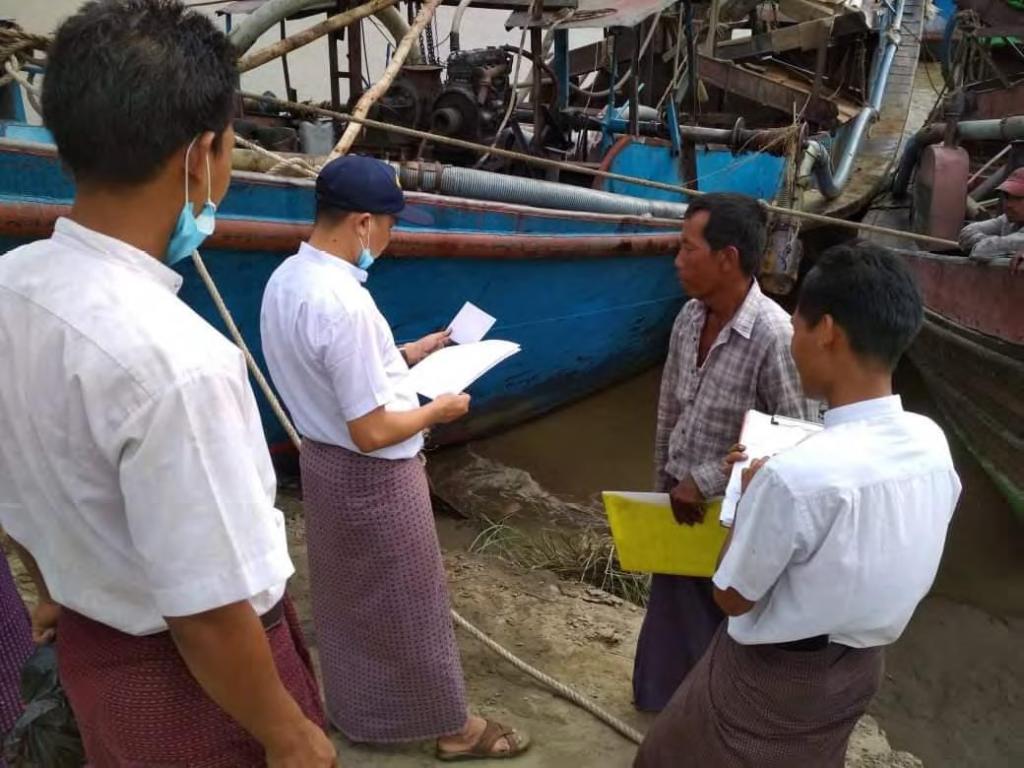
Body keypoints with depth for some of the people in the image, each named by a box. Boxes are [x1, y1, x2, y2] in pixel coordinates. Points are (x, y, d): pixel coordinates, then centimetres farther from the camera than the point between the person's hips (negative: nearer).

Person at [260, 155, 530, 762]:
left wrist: (404, 355, 11)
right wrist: (439, 409, -11)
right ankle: (453, 727, 30)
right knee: (410, 605, 9)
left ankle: (353, 709, 44)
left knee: (345, 597, 24)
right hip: (375, 478, -9)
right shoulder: (345, 304, -31)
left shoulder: (285, 279, -1)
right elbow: (372, 432, -27)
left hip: (323, 459, 9)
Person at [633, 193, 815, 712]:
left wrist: (704, 482, -21)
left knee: (716, 623, 16)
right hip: (680, 499, 6)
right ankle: (662, 697, 49)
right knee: (670, 606, 24)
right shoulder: (689, 318, -3)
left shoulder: (774, 337, -26)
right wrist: (662, 485, 14)